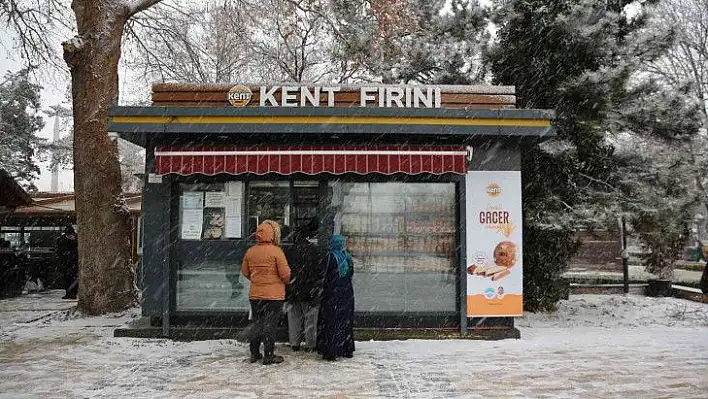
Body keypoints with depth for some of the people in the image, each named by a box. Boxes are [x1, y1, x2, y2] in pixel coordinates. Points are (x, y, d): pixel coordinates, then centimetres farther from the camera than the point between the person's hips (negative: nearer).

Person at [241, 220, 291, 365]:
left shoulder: (250, 251, 2)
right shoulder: (276, 251, -14)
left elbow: (245, 271, 12)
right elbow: (285, 274, -14)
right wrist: (286, 281, 7)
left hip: (255, 294, 5)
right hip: (274, 295, -5)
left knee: (257, 323, 16)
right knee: (270, 325, 3)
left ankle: (254, 353, 23)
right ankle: (268, 356, 8)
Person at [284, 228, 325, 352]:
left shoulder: (287, 252, 1)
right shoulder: (314, 251, -6)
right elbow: (321, 272, -5)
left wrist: (286, 292, 10)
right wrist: (319, 289, 3)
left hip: (293, 292, 3)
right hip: (310, 292, -2)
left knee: (294, 318, 12)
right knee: (311, 318, 5)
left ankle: (295, 344, 16)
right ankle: (310, 344, 8)